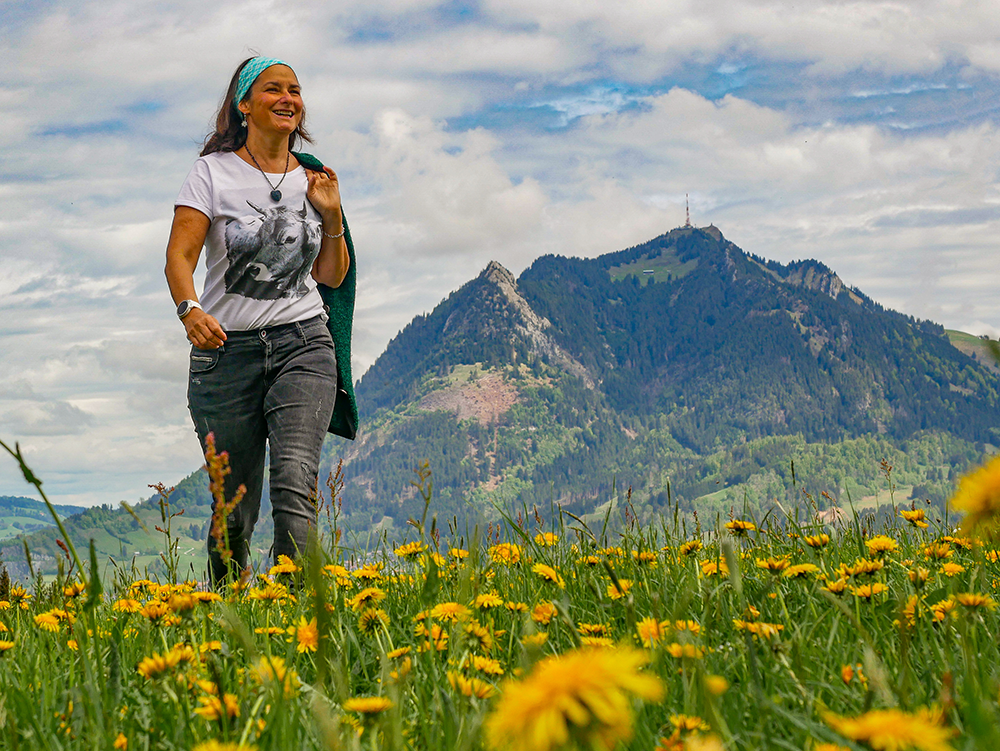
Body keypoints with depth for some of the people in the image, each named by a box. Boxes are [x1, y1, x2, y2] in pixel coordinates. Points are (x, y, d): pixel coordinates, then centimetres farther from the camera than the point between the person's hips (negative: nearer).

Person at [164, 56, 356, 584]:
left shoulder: (313, 179, 12)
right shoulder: (215, 172, 0)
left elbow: (332, 277, 17)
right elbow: (179, 254, -11)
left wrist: (332, 215, 2)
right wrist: (189, 309, -31)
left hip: (303, 344, 2)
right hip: (227, 346, -1)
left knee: (295, 482, -20)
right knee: (234, 504, 4)